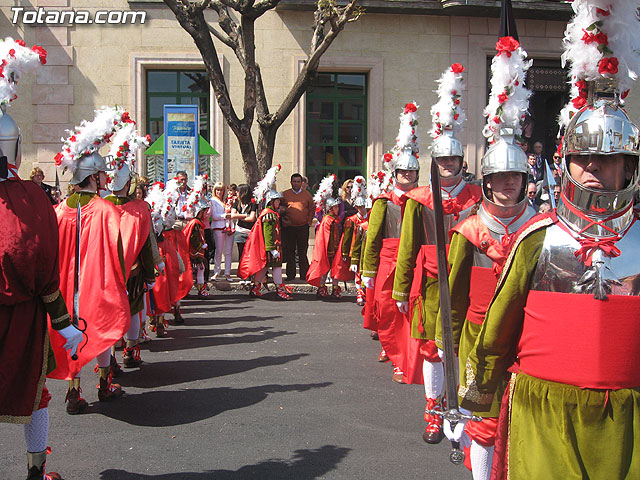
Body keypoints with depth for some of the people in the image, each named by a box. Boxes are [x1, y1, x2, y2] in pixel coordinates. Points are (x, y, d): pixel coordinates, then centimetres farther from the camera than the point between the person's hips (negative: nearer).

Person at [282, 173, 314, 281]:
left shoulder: (307, 194, 6)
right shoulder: (284, 194, 5)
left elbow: (312, 209, 11)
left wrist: (309, 222, 4)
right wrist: (282, 219, -3)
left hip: (303, 227, 0)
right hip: (288, 227, 0)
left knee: (303, 252, 3)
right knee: (289, 252, 5)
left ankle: (304, 274, 9)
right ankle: (290, 274, 13)